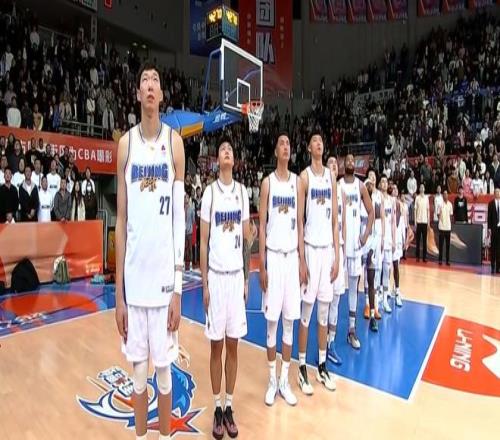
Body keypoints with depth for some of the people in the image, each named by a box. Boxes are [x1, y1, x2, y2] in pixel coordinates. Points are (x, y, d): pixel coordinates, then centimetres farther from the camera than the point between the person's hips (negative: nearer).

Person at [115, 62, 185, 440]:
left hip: (165, 275, -1)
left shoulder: (175, 142, 1)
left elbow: (180, 217, -1)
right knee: (139, 371, 15)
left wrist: (178, 287, -5)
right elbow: (121, 219, 5)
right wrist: (119, 289, 4)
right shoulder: (126, 143, 6)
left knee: (164, 369, 13)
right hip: (134, 276, 2)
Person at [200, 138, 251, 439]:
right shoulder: (210, 193, -2)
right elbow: (203, 241, -2)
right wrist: (204, 284, -6)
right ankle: (217, 408, 25)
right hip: (216, 275, -2)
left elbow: (246, 238, 9)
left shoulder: (243, 192, 7)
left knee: (233, 345, 11)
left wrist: (247, 279, 7)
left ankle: (230, 406, 27)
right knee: (216, 345, 8)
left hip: (237, 275, 3)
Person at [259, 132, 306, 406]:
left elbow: (300, 222, 8)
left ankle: (285, 380, 24)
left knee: (289, 320, 9)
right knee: (272, 320, 5)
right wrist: (262, 265, -8)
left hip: (292, 256, 3)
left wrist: (302, 260, 3)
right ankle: (272, 380, 22)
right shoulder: (267, 182, -1)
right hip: (273, 256, -3)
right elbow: (262, 225, -3)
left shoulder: (297, 182, 8)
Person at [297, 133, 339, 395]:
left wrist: (336, 255, 7)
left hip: (328, 248, 5)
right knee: (306, 310, 2)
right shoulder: (304, 177, -3)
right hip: (310, 247, -5)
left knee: (324, 310, 13)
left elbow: (335, 219, 12)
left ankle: (322, 366, 27)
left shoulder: (332, 177, 13)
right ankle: (302, 368, 17)